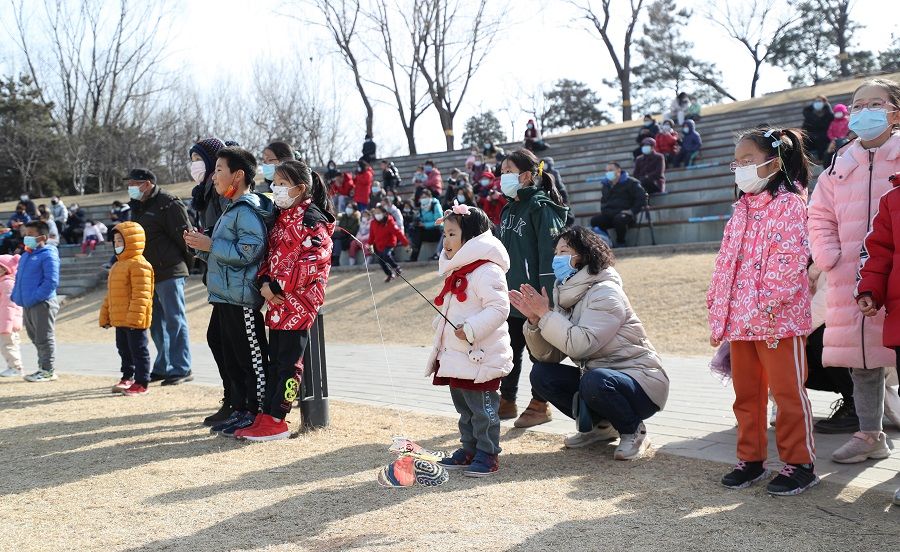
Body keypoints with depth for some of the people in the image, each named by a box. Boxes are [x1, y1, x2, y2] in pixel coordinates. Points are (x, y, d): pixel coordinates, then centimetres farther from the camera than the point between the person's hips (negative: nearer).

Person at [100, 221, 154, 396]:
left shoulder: (138, 265, -14)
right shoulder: (117, 265, 18)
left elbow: (141, 294, -21)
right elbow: (110, 294, 23)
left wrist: (135, 317, -25)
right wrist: (105, 315, 20)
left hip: (134, 321, -10)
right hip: (119, 320, 10)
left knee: (138, 350, -2)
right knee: (124, 349, 18)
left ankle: (141, 383, 4)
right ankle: (127, 377, 30)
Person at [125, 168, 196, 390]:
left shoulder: (169, 204, -12)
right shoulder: (137, 207, 17)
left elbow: (185, 235, -13)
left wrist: (187, 263, -5)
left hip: (170, 273, -9)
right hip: (148, 274, 9)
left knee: (175, 321, -5)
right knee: (157, 323, 14)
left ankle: (182, 369, 1)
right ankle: (162, 368, 24)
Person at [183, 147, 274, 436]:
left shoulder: (248, 210, -13)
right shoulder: (232, 209, 20)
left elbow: (248, 251, -25)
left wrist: (210, 245, -17)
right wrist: (201, 245, 9)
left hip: (241, 298, -11)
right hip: (224, 296, 11)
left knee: (250, 357, -3)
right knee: (225, 352, 15)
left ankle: (255, 414, 4)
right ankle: (238, 409, 24)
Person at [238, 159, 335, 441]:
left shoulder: (312, 219, -10)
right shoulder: (282, 218, 17)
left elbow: (314, 261, -19)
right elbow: (271, 255, 19)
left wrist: (279, 285, -18)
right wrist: (265, 281, -1)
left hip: (299, 301, -9)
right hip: (278, 301, 9)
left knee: (288, 362, -3)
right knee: (275, 360, 11)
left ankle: (275, 421, 2)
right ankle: (266, 416, 16)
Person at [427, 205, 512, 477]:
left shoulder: (487, 270, -17)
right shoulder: (456, 272, 15)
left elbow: (498, 308, -24)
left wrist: (470, 329, -28)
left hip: (481, 357, -10)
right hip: (457, 357, 10)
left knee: (482, 408, -1)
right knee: (463, 407, 18)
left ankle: (488, 455, 10)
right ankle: (469, 450, 29)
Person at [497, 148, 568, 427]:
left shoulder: (540, 207, -11)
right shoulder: (509, 209, 14)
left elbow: (549, 253, -17)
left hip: (534, 296, -8)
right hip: (510, 294, 8)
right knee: (509, 350, 13)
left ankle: (540, 405, 16)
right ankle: (507, 401, 23)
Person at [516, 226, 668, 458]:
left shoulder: (605, 293, -17)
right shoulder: (567, 295, 7)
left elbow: (580, 345, -31)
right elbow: (549, 355, -1)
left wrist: (546, 314, -24)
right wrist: (534, 319, -16)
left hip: (640, 382, -8)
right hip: (597, 375, 8)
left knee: (594, 381, -37)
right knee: (541, 373, -7)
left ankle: (633, 431, -7)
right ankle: (601, 425, 9)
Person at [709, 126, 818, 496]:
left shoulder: (790, 204, -8)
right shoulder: (742, 209, 16)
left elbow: (789, 261, -17)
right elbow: (725, 262, 16)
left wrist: (767, 305, -23)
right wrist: (717, 309, 11)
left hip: (778, 319, -7)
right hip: (739, 319, 8)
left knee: (788, 393, 1)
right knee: (746, 393, 13)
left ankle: (799, 463, 12)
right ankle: (750, 459, 24)